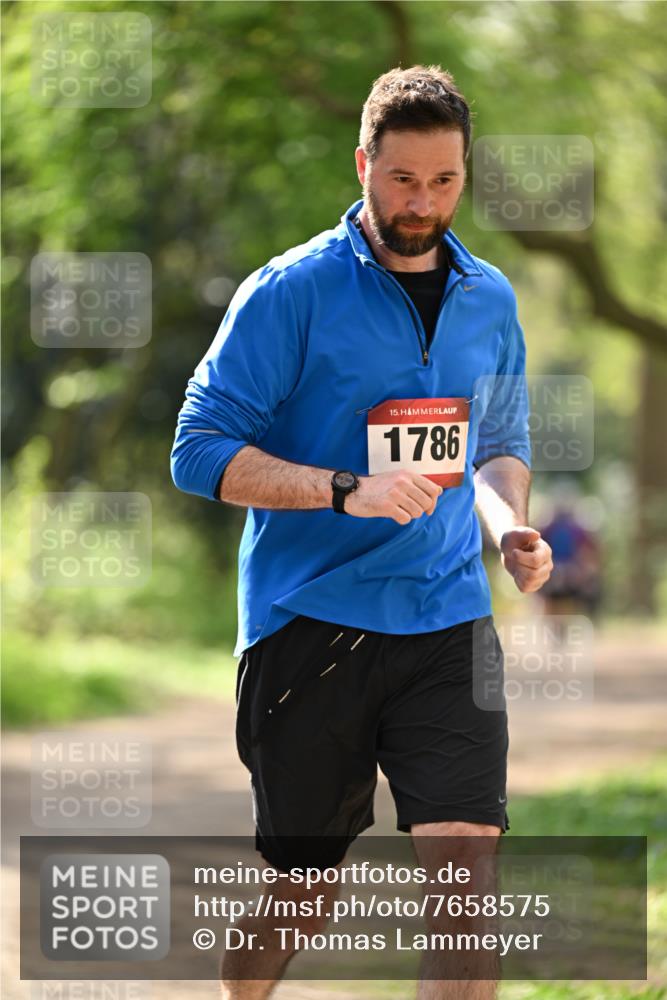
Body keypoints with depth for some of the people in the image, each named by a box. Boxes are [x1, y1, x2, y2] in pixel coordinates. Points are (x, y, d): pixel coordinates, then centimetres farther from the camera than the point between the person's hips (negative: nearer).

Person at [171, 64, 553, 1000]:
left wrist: (508, 521, 3)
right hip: (312, 621, -3)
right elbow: (201, 451, -8)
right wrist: (347, 490, -20)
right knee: (306, 891, 6)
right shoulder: (291, 291, -5)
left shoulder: (490, 300, 12)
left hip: (448, 619, 3)